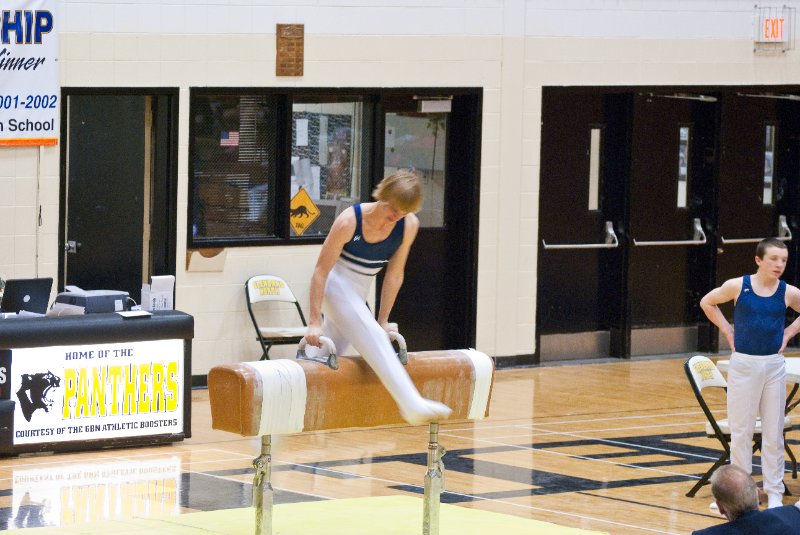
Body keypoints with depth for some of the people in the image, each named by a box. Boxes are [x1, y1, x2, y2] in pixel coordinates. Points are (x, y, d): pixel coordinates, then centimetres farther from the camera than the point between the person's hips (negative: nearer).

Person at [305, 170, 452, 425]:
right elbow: (321, 270, -19)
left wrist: (383, 320, 3)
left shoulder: (409, 225, -12)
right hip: (336, 286, -6)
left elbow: (394, 274, -1)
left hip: (360, 291, 6)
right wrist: (314, 321, -21)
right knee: (374, 339, -24)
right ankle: (411, 404, -38)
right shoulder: (349, 221, -25)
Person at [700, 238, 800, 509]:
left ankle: (774, 492, 12)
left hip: (774, 365, 1)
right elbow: (707, 302, 8)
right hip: (743, 364, -1)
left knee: (774, 432, 5)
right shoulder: (738, 286, -8)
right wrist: (727, 330, 2)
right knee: (741, 430, 5)